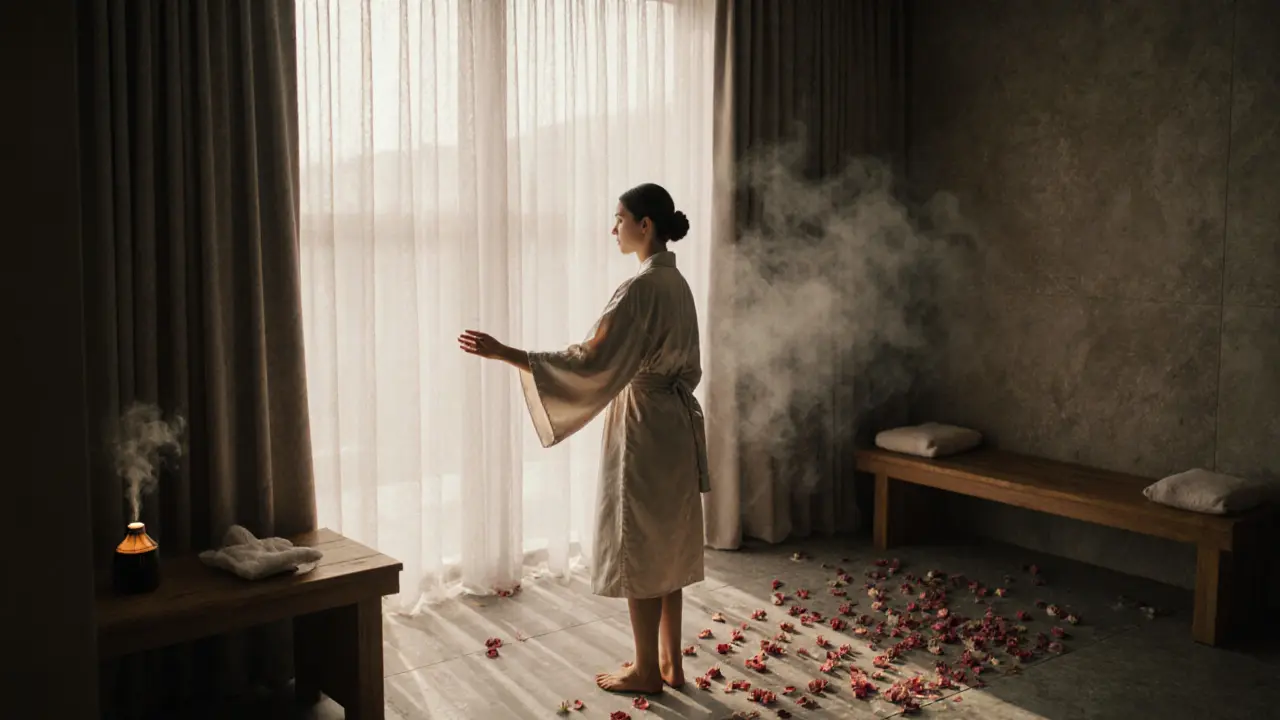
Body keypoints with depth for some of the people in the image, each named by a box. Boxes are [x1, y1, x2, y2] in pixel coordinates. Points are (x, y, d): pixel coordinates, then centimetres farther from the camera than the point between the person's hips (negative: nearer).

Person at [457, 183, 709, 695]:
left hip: (644, 429, -9)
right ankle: (670, 662, 23)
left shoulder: (641, 288, -20)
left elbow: (591, 362, -25)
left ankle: (647, 670, 13)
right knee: (667, 545, 14)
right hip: (674, 424, 9)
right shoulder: (677, 284, 9)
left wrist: (503, 353, -27)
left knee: (639, 546, 2)